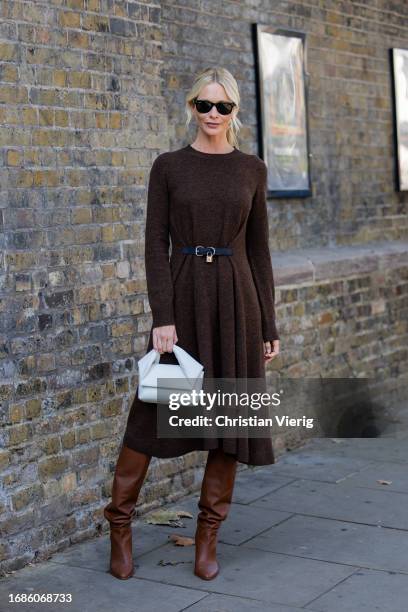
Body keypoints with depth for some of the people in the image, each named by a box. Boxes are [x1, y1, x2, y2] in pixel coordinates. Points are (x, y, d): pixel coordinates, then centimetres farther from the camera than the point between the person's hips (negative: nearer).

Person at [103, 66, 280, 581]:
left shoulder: (252, 169, 7)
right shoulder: (168, 166, 2)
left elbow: (258, 249, 9)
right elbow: (155, 244, -3)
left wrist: (269, 325, 6)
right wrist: (162, 316, -13)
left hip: (236, 297, 2)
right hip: (183, 294, -2)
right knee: (152, 411, 0)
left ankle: (207, 539, 17)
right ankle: (119, 527, 17)